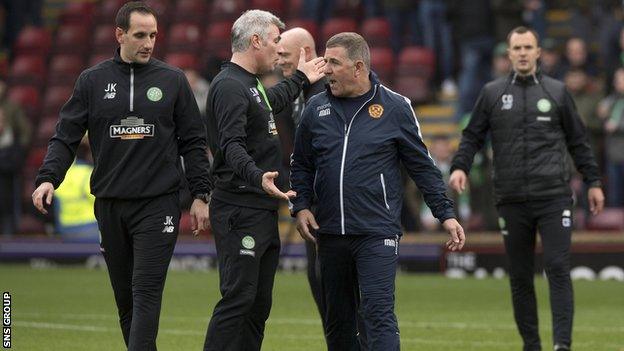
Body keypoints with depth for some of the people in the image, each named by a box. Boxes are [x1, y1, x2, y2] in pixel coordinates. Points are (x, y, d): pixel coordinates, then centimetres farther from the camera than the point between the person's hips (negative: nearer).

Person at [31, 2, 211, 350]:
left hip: (158, 204, -2)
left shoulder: (173, 80, 4)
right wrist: (48, 178, -12)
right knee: (125, 297, 8)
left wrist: (201, 195, 2)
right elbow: (66, 137, 4)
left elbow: (193, 142, 7)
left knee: (146, 292, -12)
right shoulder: (93, 81, 6)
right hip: (109, 206, 2)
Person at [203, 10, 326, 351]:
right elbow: (232, 146, -27)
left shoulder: (251, 84, 18)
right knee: (238, 299, -14)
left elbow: (273, 102, 43)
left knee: (259, 304, 10)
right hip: (240, 211, -11)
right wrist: (258, 177, -43)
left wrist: (301, 78, 57)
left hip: (263, 211, 11)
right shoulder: (229, 86, -14)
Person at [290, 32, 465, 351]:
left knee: (379, 314, -14)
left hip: (377, 233, -4)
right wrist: (301, 205, 0)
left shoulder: (394, 107, 0)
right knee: (337, 322, 11)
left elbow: (422, 167, 4)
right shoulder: (316, 109, 8)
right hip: (330, 236, 4)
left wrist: (446, 214, 0)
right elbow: (301, 165, 16)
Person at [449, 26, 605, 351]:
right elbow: (472, 136, 10)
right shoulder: (492, 93, 8)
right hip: (512, 201, 1)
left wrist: (593, 181, 11)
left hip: (554, 198, -1)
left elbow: (578, 141, 13)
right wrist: (460, 167, -7)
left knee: (558, 270, -11)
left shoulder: (556, 92, 8)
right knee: (520, 278, 5)